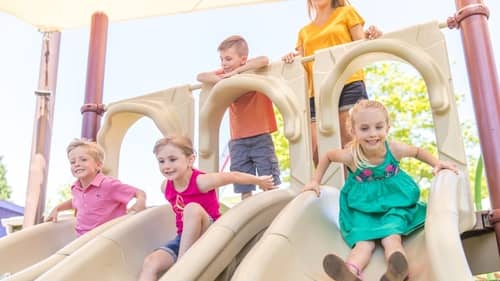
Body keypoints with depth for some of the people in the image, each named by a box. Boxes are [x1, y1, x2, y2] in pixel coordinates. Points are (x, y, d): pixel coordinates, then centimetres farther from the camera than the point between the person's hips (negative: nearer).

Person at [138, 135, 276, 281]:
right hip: (184, 237, 5)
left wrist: (260, 181, 6)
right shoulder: (166, 186, -2)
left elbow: (233, 176, -7)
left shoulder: (201, 181, -21)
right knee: (150, 263, -22)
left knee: (192, 208, -36)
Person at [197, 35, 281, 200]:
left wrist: (236, 72, -26)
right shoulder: (225, 76, 7)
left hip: (260, 137, -4)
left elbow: (264, 60, -27)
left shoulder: (255, 70, -6)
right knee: (244, 188, 7)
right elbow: (200, 77, -1)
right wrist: (222, 80, -18)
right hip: (238, 140, 4)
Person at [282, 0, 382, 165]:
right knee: (317, 148, -7)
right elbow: (301, 65, 17)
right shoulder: (304, 32, 24)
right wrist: (292, 59, -4)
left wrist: (370, 37, -14)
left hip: (348, 85, -3)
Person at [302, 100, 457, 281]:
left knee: (391, 237, -26)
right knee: (363, 242, -26)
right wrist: (316, 181, 2)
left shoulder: (394, 149, -16)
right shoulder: (351, 155, -20)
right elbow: (327, 156, 3)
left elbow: (418, 151, 8)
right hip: (362, 208, -1)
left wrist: (437, 164, -6)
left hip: (394, 203, 1)